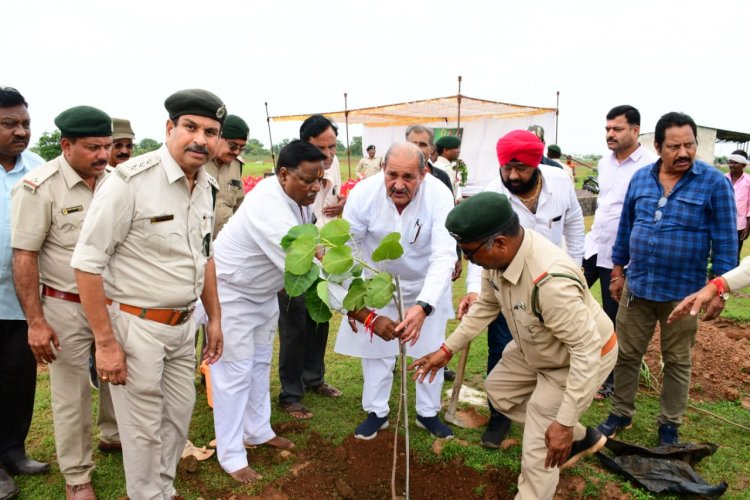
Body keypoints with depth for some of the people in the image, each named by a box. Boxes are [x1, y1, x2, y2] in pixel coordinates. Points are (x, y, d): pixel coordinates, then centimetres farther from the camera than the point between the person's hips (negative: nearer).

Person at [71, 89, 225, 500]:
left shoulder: (206, 186, 3)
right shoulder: (131, 180, -20)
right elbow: (87, 263, -17)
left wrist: (214, 317, 16)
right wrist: (106, 343, -16)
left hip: (183, 324, 7)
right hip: (136, 326, -7)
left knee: (178, 419, 21)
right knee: (144, 431, 10)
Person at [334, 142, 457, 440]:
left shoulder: (439, 196, -32)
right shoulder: (364, 193, -28)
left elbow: (444, 256, -39)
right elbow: (348, 246, -19)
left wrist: (424, 307, -52)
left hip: (426, 283, 0)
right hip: (378, 280, 1)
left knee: (431, 348, 11)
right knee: (375, 345, 10)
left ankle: (428, 412, 32)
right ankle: (377, 412, 30)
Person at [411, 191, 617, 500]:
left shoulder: (551, 281, -43)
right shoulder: (499, 254, -17)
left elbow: (586, 350, -35)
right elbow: (487, 306, 2)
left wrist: (565, 422, -31)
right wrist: (447, 349, 2)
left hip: (585, 357, -8)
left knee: (538, 453, -3)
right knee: (498, 389, 24)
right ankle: (581, 438, 34)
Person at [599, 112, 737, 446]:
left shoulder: (715, 183, -9)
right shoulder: (640, 178, 2)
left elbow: (725, 239, -7)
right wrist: (618, 271, 11)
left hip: (683, 292, -3)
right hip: (637, 286, 3)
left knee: (677, 362, 12)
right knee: (626, 354, 12)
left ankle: (670, 425, 29)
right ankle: (621, 414, 29)